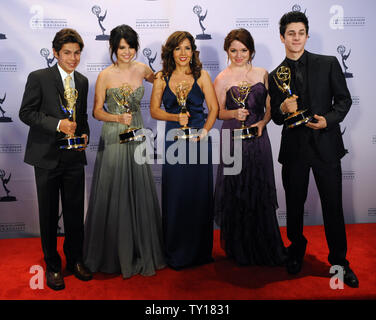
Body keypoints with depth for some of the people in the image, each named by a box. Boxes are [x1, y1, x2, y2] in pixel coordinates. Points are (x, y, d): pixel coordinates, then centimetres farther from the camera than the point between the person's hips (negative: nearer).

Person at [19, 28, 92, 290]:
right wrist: (58, 124, -20)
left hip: (75, 157, 4)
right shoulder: (38, 77, -4)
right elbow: (26, 112, -8)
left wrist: (84, 134, 0)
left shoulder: (82, 81, 11)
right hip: (47, 157, -3)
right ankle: (52, 265, 25)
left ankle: (75, 259, 28)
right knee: (49, 214, 8)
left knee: (76, 211, 10)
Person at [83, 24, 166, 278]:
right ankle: (113, 254, 23)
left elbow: (158, 79, 28)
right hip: (113, 139, -3)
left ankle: (142, 251, 25)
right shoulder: (105, 76, -6)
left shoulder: (142, 69, 5)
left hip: (137, 137, 3)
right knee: (113, 195, 4)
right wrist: (118, 118, -17)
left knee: (140, 193, 8)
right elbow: (97, 111, -3)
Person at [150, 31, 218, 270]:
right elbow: (154, 110, 5)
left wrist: (203, 132, -13)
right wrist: (176, 118, -11)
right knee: (175, 195, 3)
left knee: (200, 194, 4)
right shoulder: (162, 78, 6)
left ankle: (200, 251, 21)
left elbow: (214, 109, 1)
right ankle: (176, 253, 19)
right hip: (174, 140, 1)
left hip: (199, 140, 0)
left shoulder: (201, 76, 4)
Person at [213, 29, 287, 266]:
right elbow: (218, 112, 3)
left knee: (261, 192, 5)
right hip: (233, 139, -3)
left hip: (258, 138, 3)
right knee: (236, 192, 2)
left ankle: (265, 248, 22)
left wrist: (262, 123, -8)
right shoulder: (222, 79, 0)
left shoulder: (262, 74, 9)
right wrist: (234, 114, -16)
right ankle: (240, 250, 19)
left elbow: (269, 107, 11)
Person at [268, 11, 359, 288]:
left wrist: (328, 119, -15)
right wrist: (283, 108, -16)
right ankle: (296, 250, 37)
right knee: (294, 205, 13)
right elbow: (276, 118, 6)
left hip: (325, 145, -1)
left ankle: (339, 260, 24)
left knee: (333, 206, 5)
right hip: (294, 148, 1)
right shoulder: (276, 75, 6)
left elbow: (344, 99, 3)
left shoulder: (328, 64, 2)